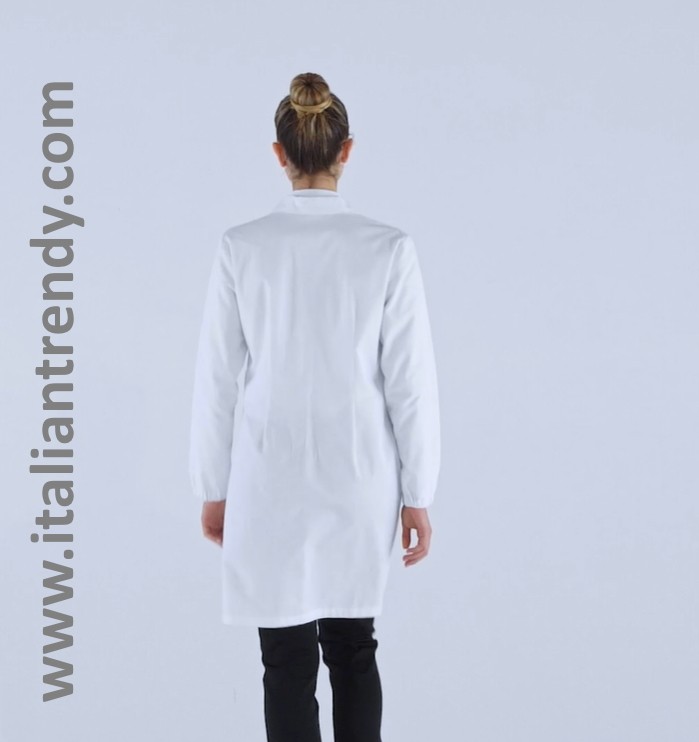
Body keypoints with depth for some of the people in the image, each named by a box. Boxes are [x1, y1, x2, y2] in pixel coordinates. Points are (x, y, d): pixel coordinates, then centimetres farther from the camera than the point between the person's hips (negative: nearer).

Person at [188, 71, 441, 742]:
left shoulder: (240, 247, -8)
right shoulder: (389, 248, -9)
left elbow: (216, 380, -4)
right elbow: (411, 381, -7)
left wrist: (212, 488, 7)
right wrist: (417, 495, 2)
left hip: (272, 481, -1)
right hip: (359, 479, 1)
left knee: (288, 662, 9)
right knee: (354, 649, 21)